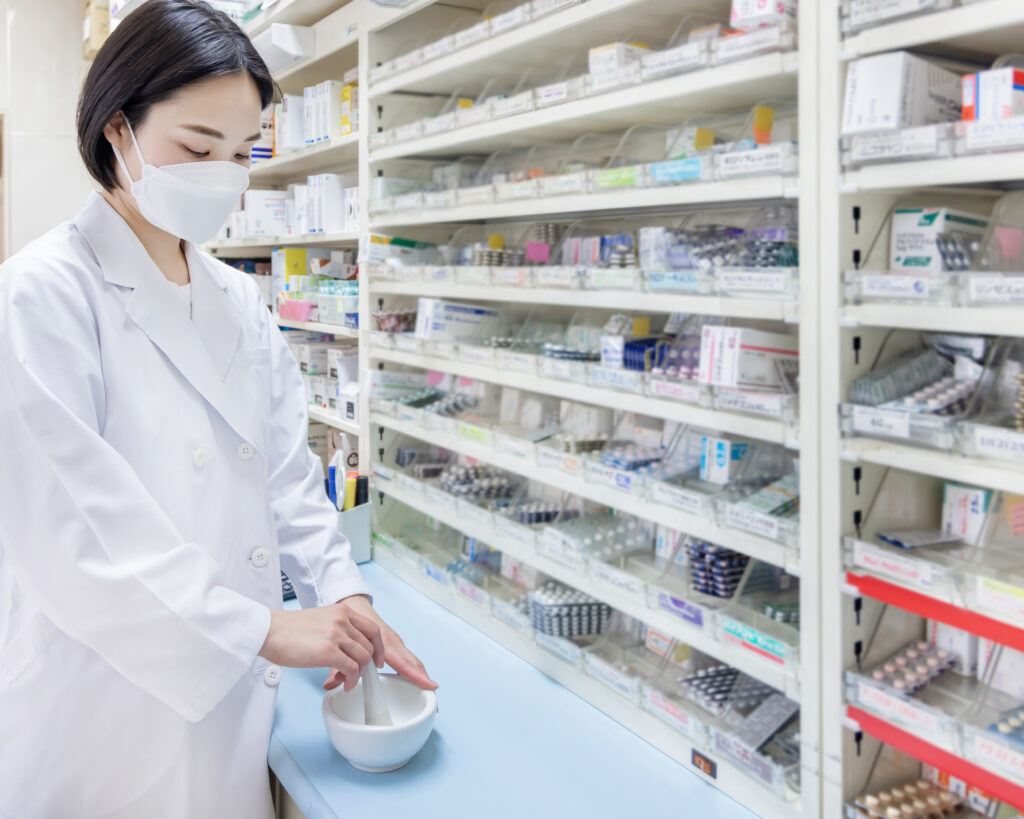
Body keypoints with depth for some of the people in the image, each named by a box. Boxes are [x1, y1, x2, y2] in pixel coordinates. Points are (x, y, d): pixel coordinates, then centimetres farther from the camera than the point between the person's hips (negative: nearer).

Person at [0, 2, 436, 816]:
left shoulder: (241, 301, 5)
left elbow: (287, 470, 7)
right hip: (108, 703, -5)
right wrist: (266, 628, -20)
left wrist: (342, 594, -6)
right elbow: (70, 533, -21)